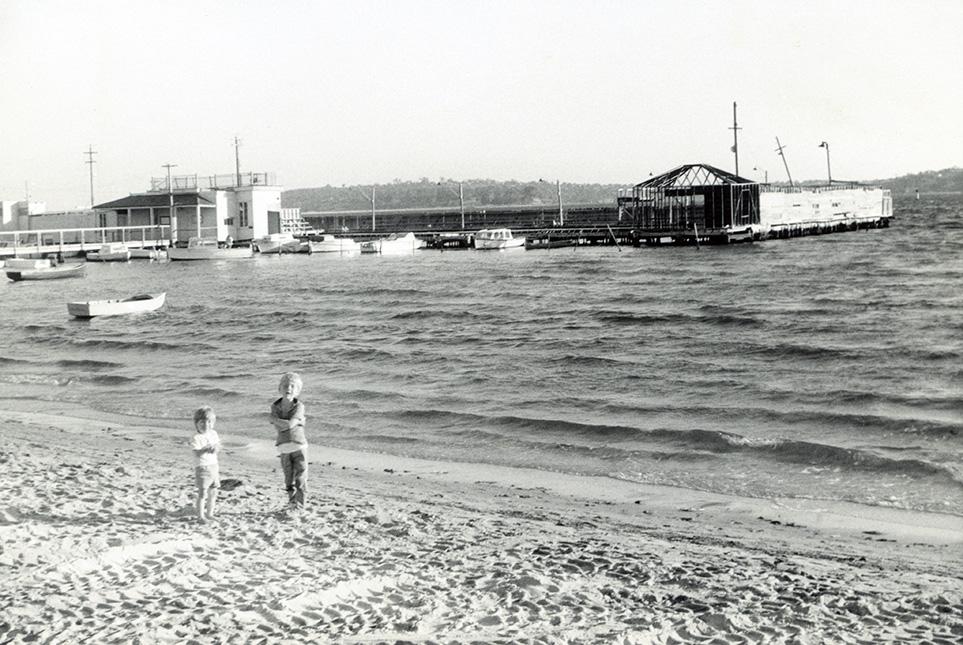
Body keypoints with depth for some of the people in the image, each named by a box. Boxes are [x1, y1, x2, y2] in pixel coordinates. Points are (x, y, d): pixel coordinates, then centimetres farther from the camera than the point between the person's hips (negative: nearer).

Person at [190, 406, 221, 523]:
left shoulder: (213, 434, 8)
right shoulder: (196, 438, -12)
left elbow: (218, 448, 9)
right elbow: (196, 453, -20)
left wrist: (216, 448, -13)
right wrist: (205, 449, -36)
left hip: (214, 466, 7)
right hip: (202, 468, -7)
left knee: (213, 492, 12)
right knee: (202, 493, -8)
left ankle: (209, 513, 25)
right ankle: (200, 516, -1)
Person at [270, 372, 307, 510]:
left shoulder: (299, 407, -7)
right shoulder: (275, 407, 1)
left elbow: (289, 424, -19)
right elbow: (278, 427, -11)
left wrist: (277, 420, -8)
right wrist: (297, 422, -11)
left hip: (299, 446, -2)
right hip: (284, 448, 2)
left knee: (301, 478, -4)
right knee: (289, 480, 8)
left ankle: (299, 505, 4)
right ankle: (291, 502, 21)